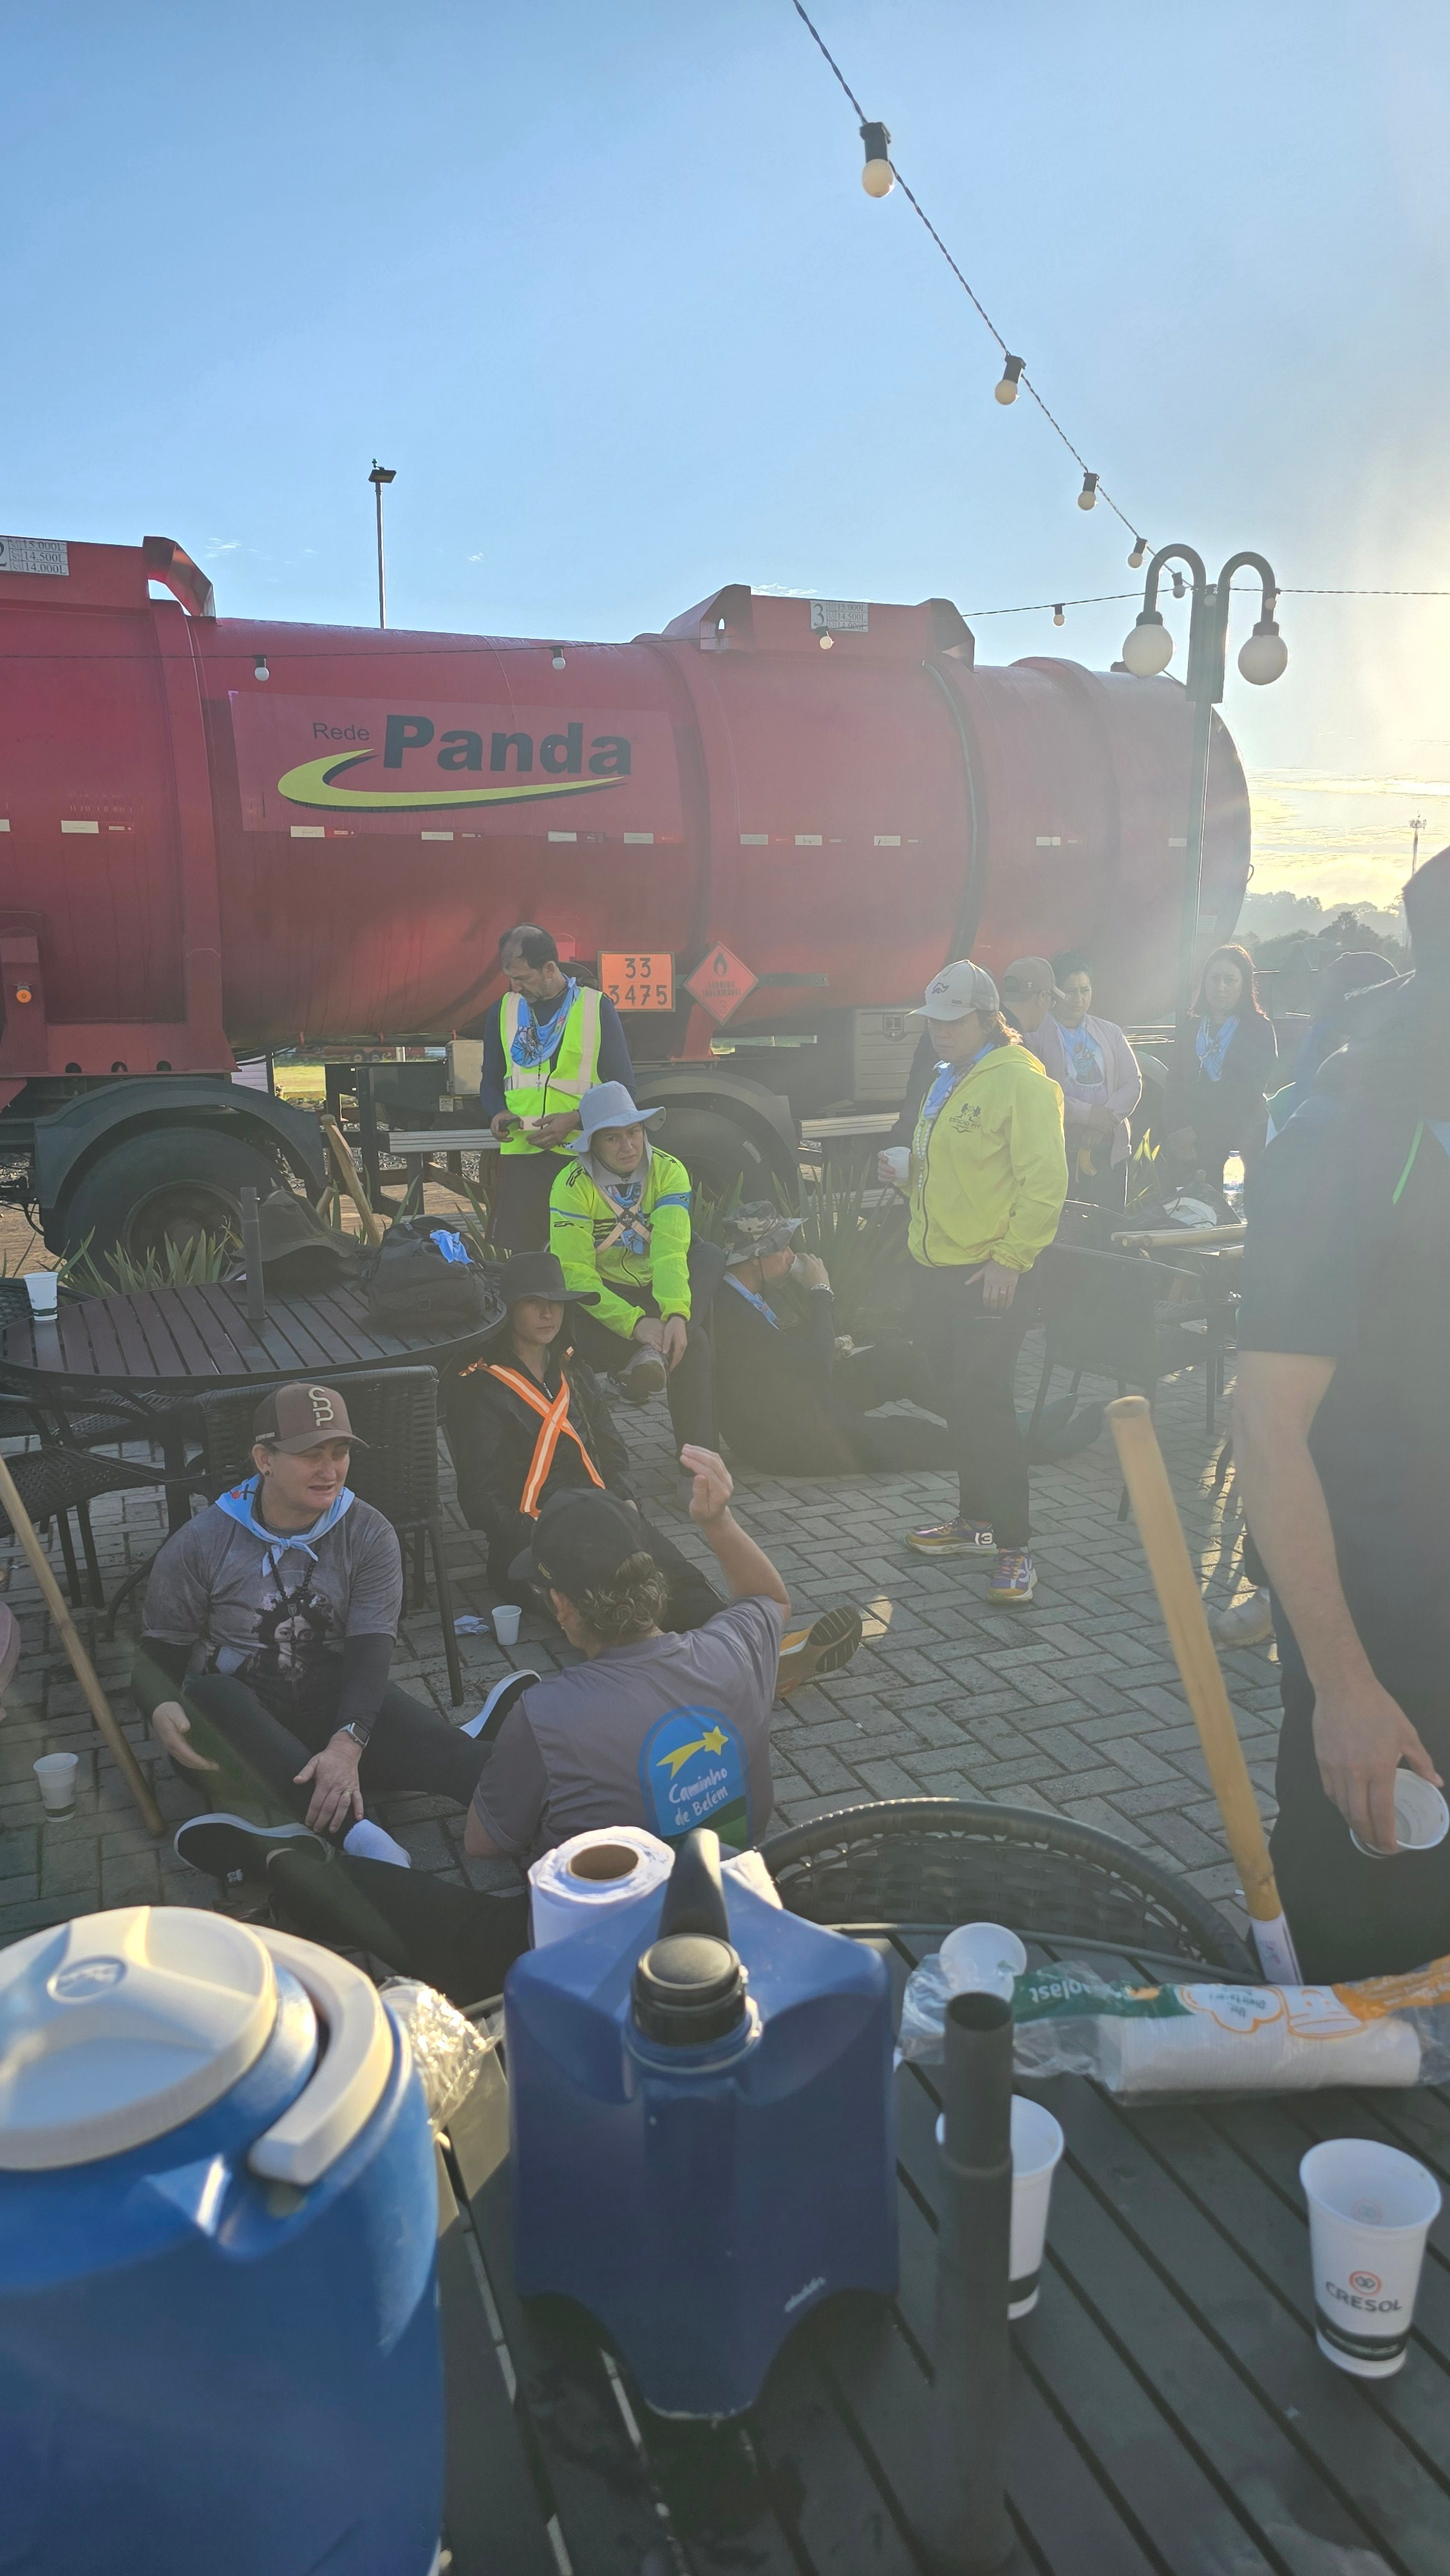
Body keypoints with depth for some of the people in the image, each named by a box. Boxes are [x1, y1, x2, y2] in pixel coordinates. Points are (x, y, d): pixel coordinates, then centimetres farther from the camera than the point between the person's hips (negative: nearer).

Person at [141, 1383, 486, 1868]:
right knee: (207, 1695, -36)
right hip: (238, 1720, -1)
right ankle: (353, 1832, -51)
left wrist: (347, 1743, -33)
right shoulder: (199, 1545, -4)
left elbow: (370, 1649, -14)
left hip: (333, 1709, 1)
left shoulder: (370, 1536, -4)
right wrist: (162, 1708, -26)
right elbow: (159, 1653, 0)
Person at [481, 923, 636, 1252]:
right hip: (519, 1154, 3)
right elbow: (491, 1081, 20)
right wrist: (497, 1113, -3)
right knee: (520, 1255, 1)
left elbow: (622, 1086, 2)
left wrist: (575, 1120, -13)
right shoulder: (503, 1012, 11)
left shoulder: (597, 1008, 1)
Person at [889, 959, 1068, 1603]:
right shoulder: (946, 1081, 15)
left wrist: (1011, 1260, -21)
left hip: (988, 1278, -9)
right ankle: (974, 1517, 31)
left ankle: (1014, 1545, 1)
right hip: (934, 1270, 9)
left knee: (984, 1404, -8)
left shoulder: (1020, 1081, -14)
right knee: (956, 1398, 16)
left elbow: (1044, 1182, -19)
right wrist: (905, 1168, 12)